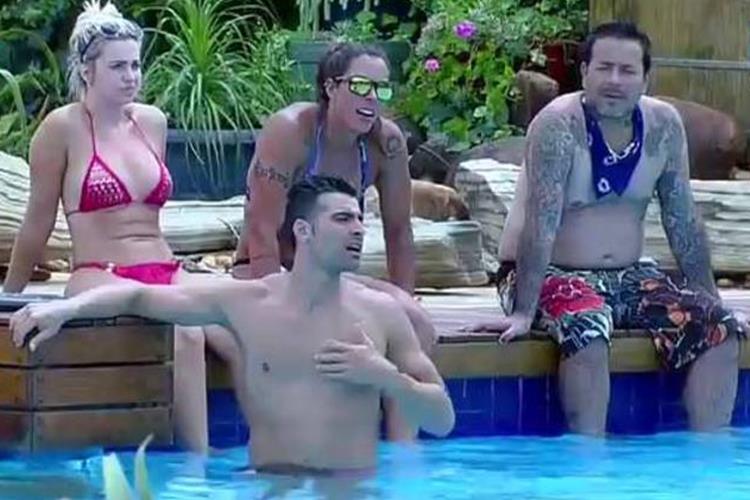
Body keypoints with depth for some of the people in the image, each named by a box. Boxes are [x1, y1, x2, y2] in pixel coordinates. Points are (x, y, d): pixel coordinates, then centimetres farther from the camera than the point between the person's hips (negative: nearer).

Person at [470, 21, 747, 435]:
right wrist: (523, 312, -29)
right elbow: (540, 224, -23)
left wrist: (709, 300, 7)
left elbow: (683, 222, 7)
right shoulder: (559, 125, -17)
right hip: (552, 277, -6)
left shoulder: (664, 126, 0)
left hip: (628, 276, 6)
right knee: (588, 328, -36)